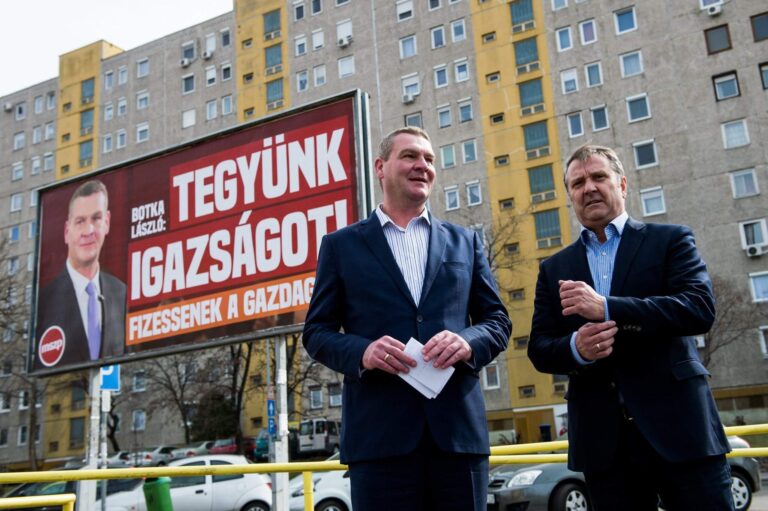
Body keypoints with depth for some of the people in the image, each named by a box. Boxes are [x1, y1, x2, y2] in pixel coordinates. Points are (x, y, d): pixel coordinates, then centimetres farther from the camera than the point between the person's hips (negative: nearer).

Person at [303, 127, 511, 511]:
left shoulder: (465, 242, 15)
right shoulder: (341, 245, 9)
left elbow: (498, 320, 13)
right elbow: (317, 332, 6)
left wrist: (468, 342, -10)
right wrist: (362, 352, -14)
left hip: (458, 428, 2)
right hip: (379, 431, -2)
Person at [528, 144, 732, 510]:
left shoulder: (670, 240, 5)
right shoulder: (554, 269, 13)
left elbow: (700, 307, -11)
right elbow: (539, 349, 8)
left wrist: (606, 308, -20)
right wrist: (575, 347, -15)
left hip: (678, 425, -2)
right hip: (602, 438, 3)